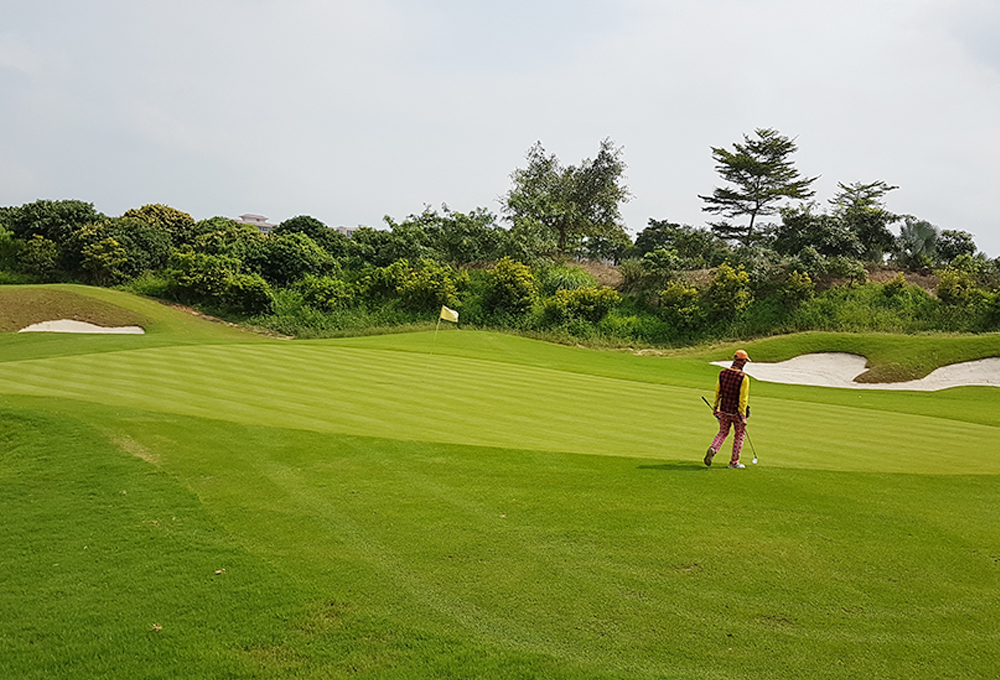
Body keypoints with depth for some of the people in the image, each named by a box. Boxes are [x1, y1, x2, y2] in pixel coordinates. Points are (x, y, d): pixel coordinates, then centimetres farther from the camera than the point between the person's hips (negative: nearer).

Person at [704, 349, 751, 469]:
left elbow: (717, 392, 4)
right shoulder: (744, 378, -19)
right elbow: (743, 399, -18)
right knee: (739, 435, 14)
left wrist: (715, 407, 16)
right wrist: (743, 416, -13)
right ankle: (734, 462, 19)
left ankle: (713, 449, -7)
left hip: (724, 410, 4)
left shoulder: (722, 373, -4)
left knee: (723, 432, 20)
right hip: (737, 412, -4)